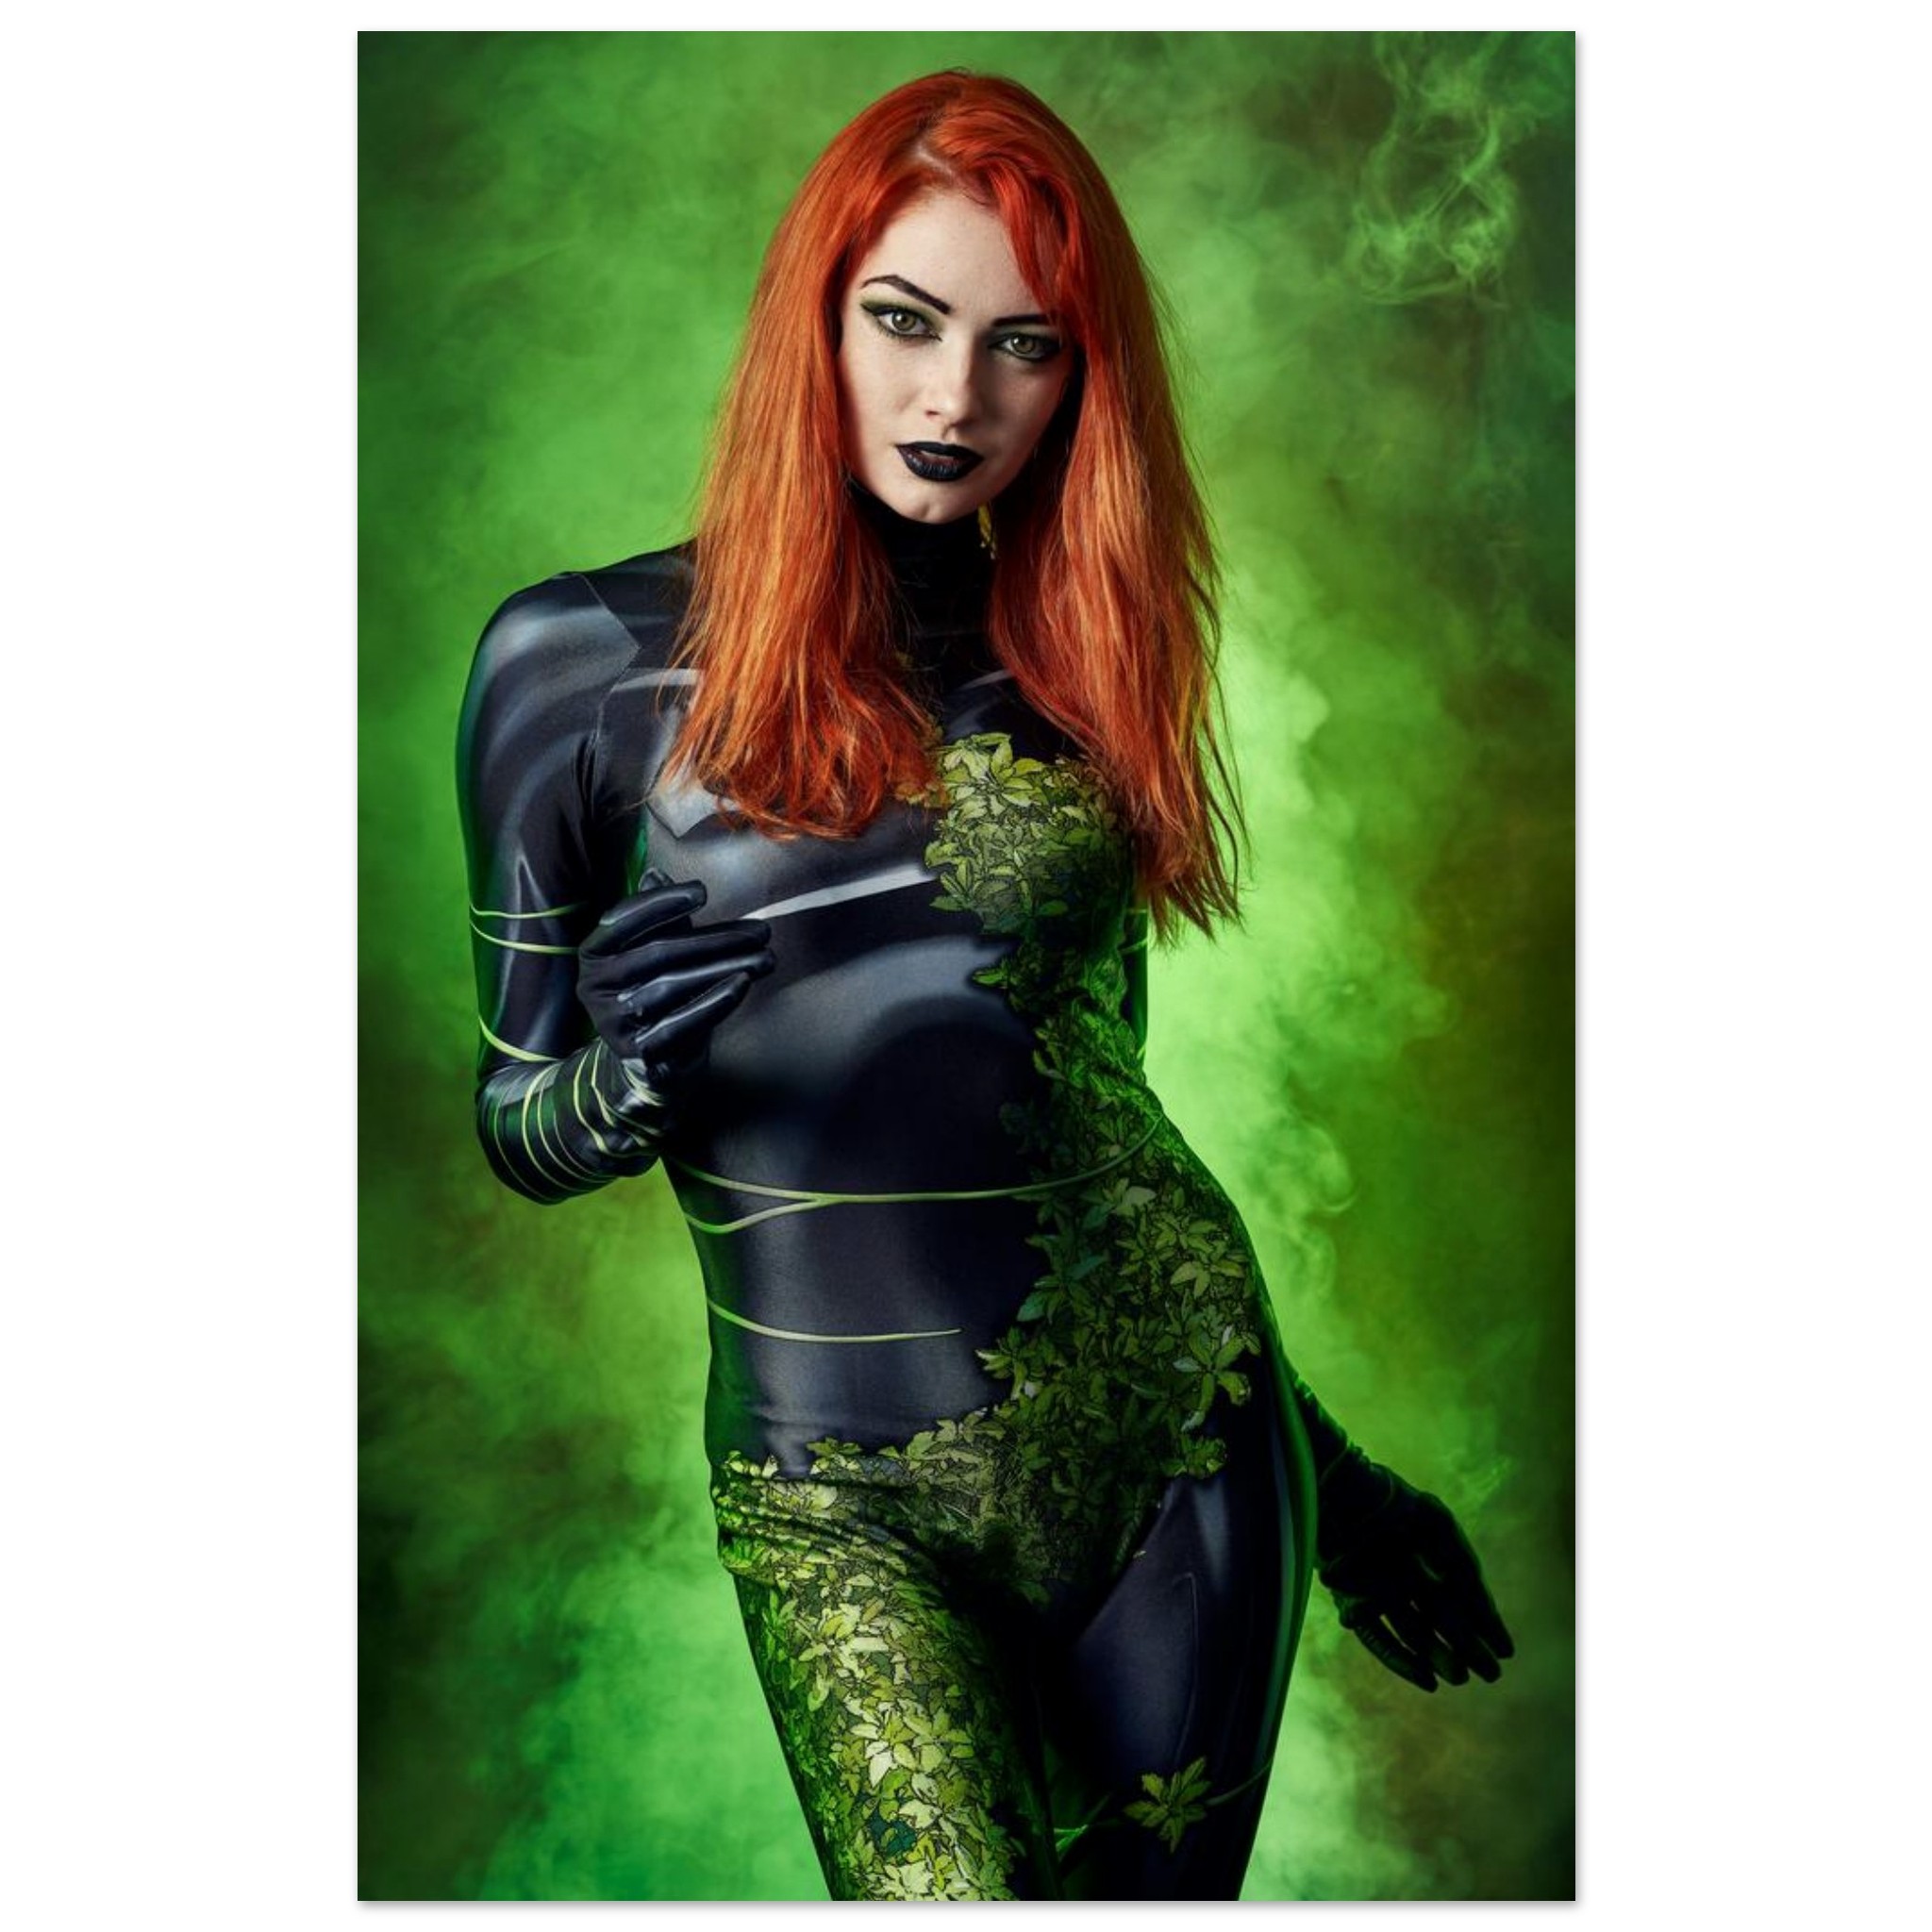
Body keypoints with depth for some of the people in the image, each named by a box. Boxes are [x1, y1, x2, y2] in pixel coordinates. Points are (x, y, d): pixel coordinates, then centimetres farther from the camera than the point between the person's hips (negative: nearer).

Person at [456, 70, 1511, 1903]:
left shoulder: (1078, 658, 5)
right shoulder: (584, 656, -4)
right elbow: (514, 1124, 3)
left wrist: (1320, 1471, 16)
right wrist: (628, 1077, -20)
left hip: (1173, 1419, 3)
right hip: (846, 1484, -2)